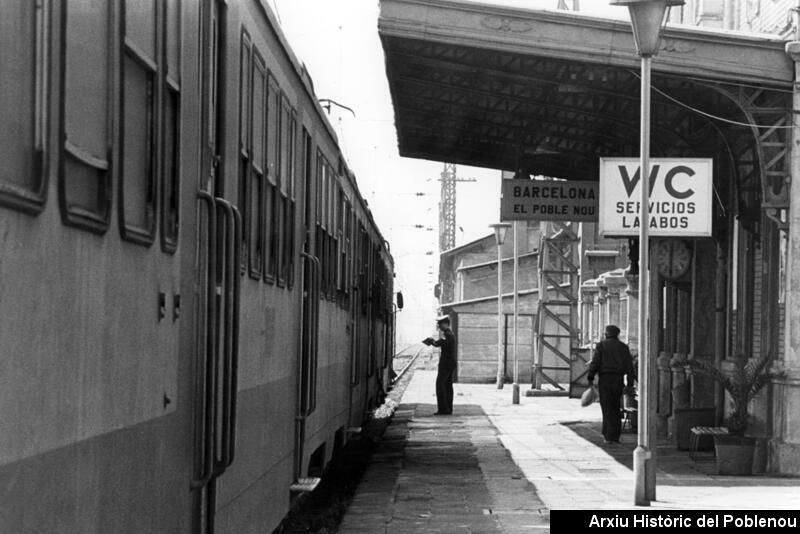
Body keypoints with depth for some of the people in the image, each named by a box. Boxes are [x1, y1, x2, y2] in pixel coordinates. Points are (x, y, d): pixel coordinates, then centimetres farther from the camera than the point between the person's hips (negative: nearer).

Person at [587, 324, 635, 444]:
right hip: (618, 380, 3)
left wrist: (590, 377, -8)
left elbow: (595, 362, -8)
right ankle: (615, 436, 12)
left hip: (605, 379, -3)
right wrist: (630, 383, 7)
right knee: (616, 408, 13)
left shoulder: (601, 345, 1)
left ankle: (609, 436, -7)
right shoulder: (623, 347, 11)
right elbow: (629, 365, 6)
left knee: (607, 408, -1)